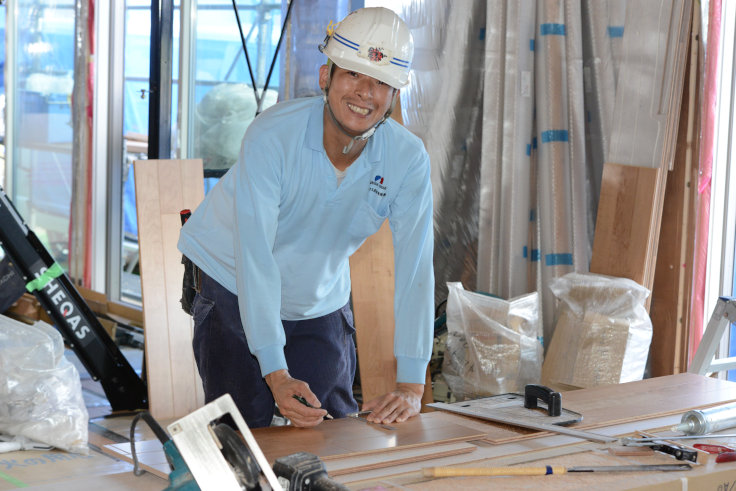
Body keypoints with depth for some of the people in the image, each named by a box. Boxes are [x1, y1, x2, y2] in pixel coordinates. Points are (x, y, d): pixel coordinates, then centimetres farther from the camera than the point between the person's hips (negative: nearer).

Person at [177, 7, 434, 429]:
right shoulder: (273, 136, -29)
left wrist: (411, 387, -27)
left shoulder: (408, 160, -20)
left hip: (321, 306, 3)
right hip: (237, 296, -3)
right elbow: (254, 254, -34)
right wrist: (276, 375, -40)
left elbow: (415, 269, -20)